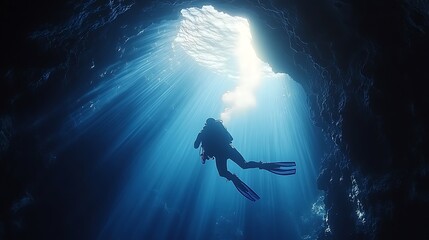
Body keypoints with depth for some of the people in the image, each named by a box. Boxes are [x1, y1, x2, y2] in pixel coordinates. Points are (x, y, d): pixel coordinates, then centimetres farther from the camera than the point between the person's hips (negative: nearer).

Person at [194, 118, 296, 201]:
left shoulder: (203, 133, 14)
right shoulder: (218, 125, 21)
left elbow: (195, 146, 16)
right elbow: (230, 138, 22)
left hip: (219, 154, -2)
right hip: (228, 149, 3)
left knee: (222, 172, 9)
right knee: (244, 164, 0)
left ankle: (233, 178, -23)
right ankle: (263, 165, -22)